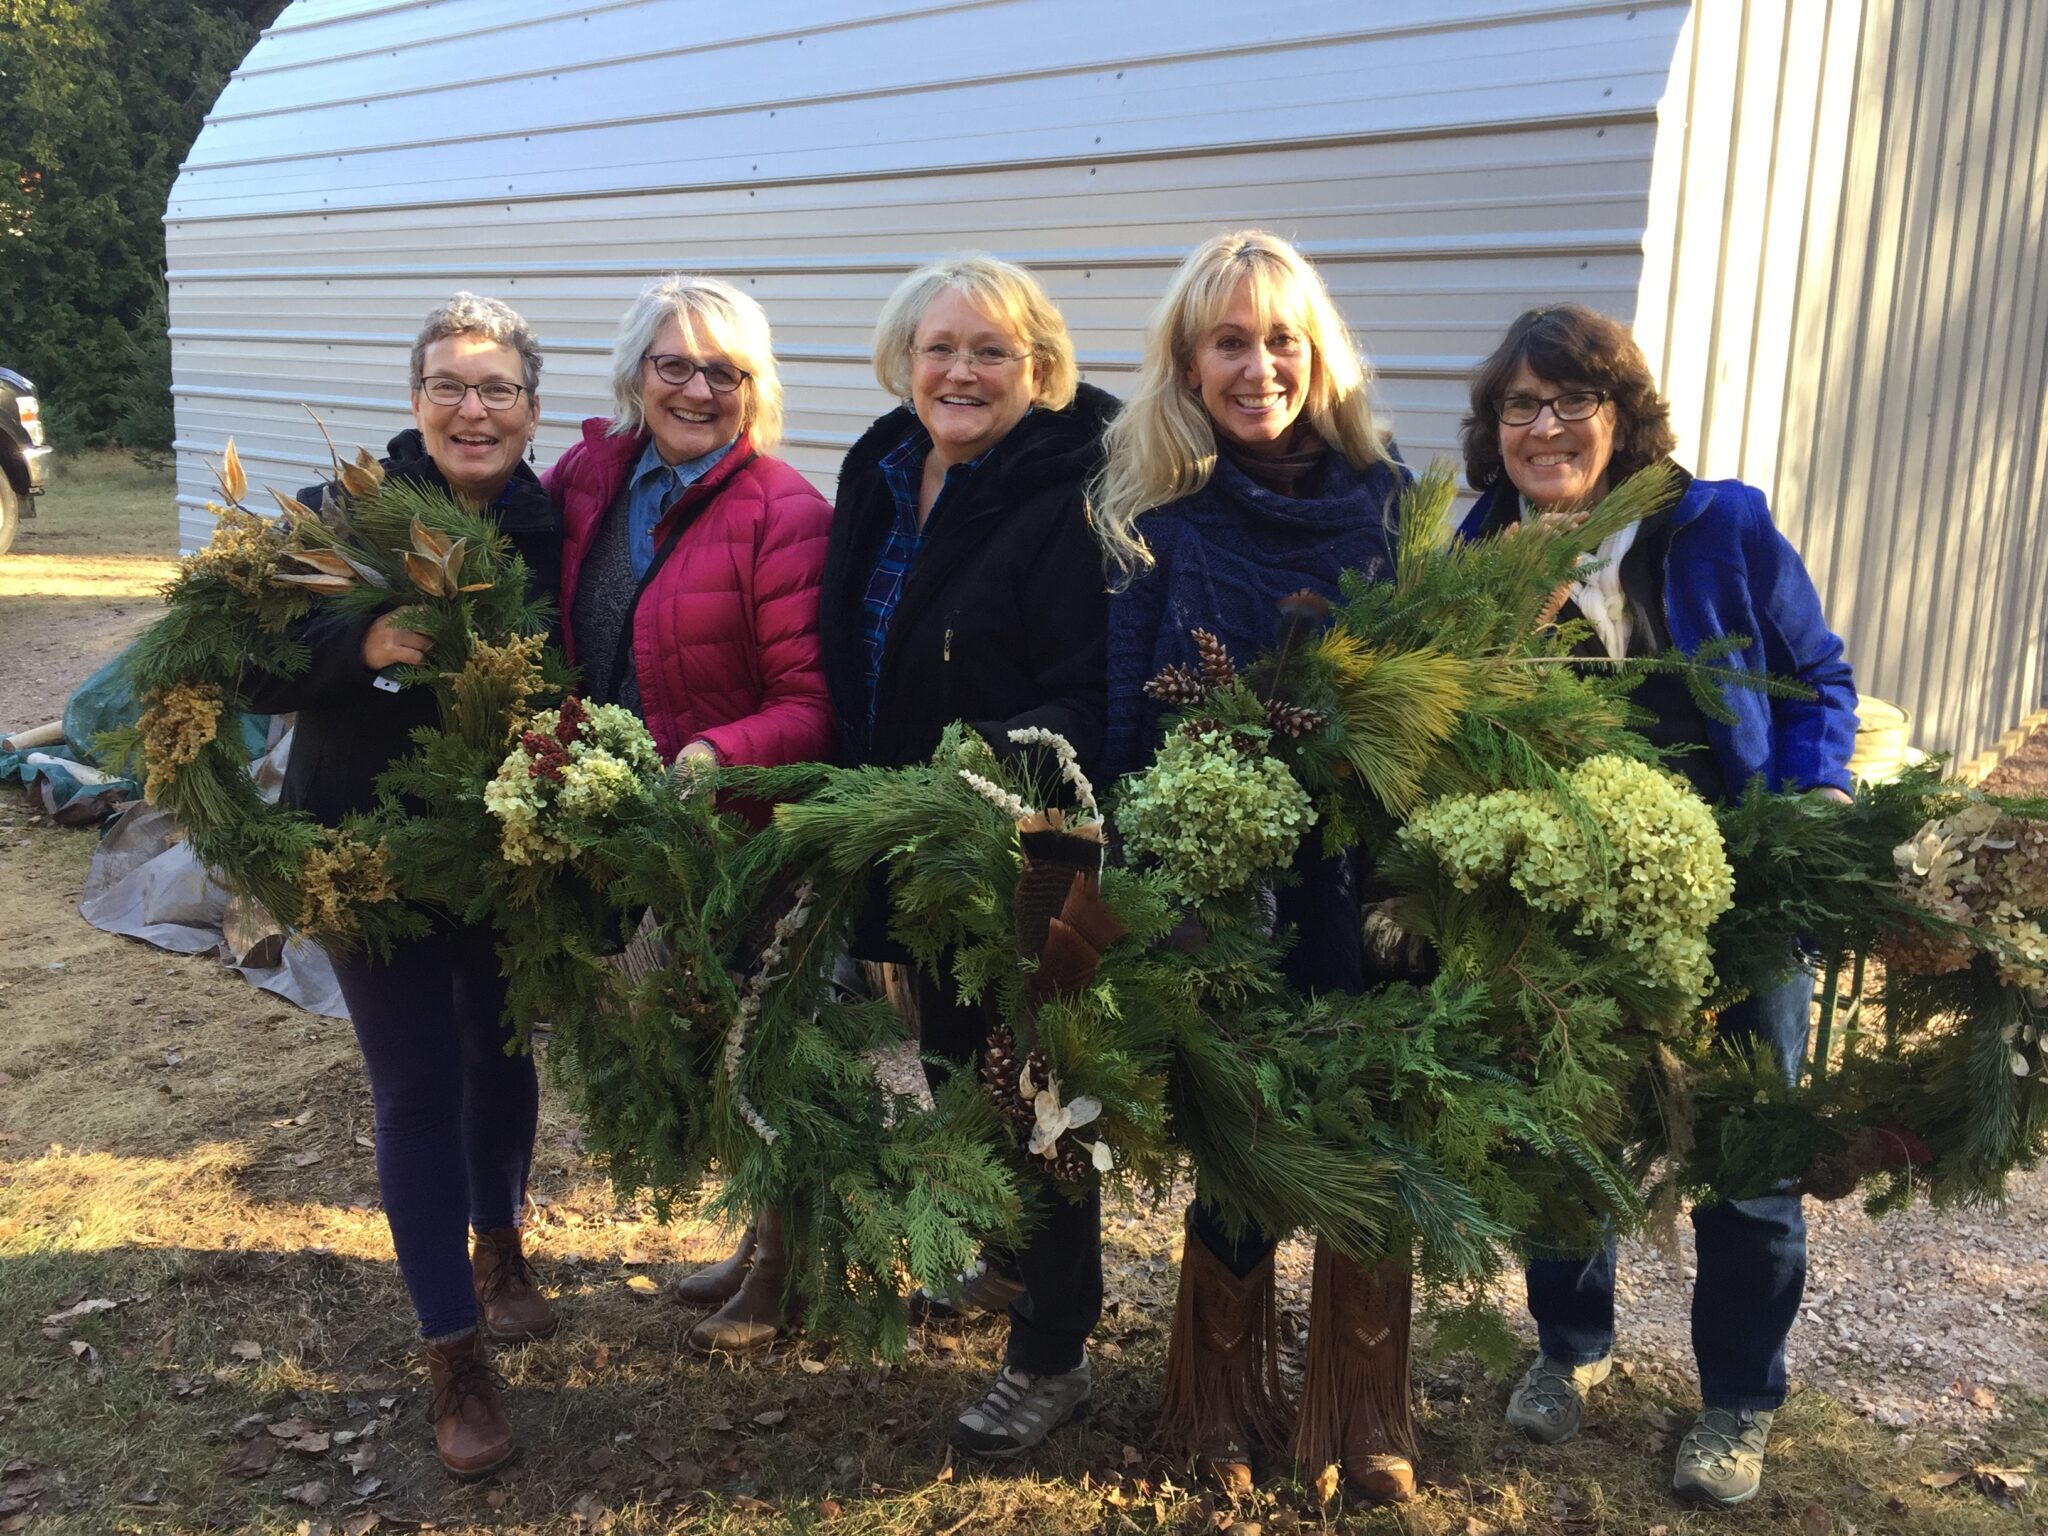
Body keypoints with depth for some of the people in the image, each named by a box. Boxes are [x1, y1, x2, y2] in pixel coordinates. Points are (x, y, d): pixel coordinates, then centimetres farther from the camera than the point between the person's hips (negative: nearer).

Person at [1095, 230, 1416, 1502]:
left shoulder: (1384, 493, 0)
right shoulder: (1156, 512, -5)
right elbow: (1127, 718, -5)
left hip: (1363, 876, 2)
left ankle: (1367, 1418, 31)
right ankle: (1229, 1409, 34)